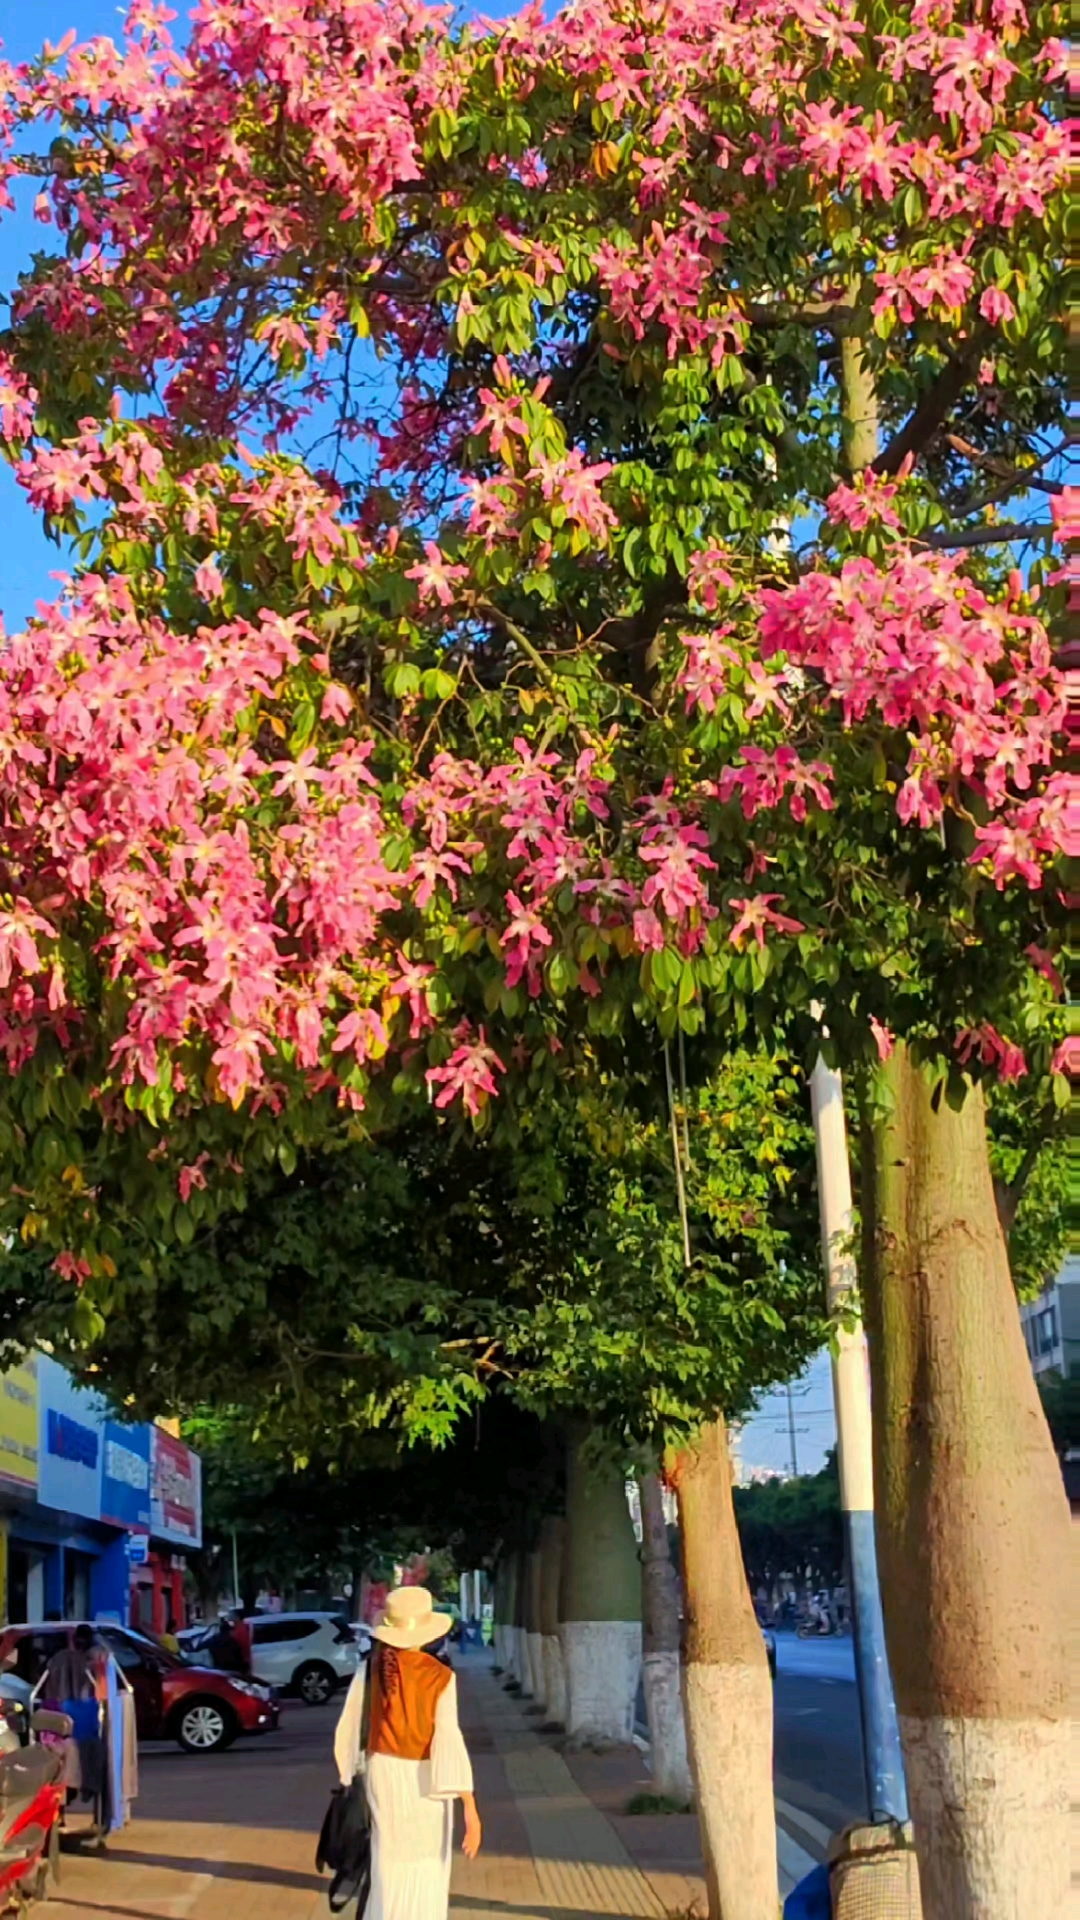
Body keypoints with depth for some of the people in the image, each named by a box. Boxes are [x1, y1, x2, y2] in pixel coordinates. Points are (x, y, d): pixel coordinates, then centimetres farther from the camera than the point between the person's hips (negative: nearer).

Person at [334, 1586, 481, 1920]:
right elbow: (449, 1738, -22)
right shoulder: (440, 1676, -15)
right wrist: (470, 1807, -23)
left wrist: (351, 1778, 13)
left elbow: (348, 1730, -2)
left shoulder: (370, 1670, -6)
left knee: (390, 1868, 15)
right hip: (424, 1781, -3)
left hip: (381, 1774, 3)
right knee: (426, 1870, 13)